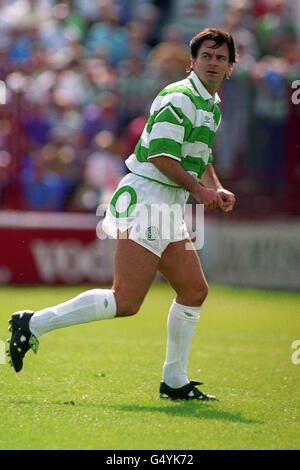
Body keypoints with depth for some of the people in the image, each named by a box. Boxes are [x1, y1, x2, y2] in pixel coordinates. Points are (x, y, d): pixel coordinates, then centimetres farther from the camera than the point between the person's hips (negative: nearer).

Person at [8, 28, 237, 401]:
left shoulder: (211, 105, 19)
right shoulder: (178, 98, -13)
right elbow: (161, 154, -20)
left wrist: (217, 190, 16)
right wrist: (198, 190, -14)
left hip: (167, 211, 10)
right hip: (144, 200, -10)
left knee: (194, 290, 8)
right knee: (125, 302, -16)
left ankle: (174, 381, 15)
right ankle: (33, 324, -10)